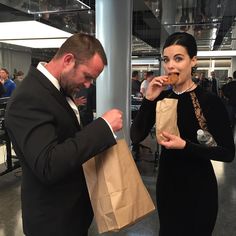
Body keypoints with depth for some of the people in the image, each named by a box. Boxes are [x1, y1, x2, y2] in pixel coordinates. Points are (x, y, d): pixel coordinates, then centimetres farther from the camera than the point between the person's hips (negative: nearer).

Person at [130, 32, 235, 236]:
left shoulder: (210, 101, -16)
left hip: (198, 188, -4)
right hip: (166, 183, 5)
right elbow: (136, 137, -9)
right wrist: (148, 100, -19)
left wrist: (185, 145, -27)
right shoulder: (161, 97, -3)